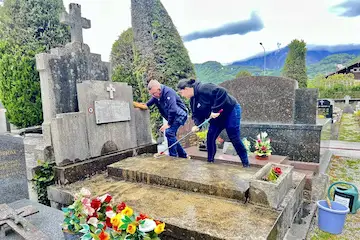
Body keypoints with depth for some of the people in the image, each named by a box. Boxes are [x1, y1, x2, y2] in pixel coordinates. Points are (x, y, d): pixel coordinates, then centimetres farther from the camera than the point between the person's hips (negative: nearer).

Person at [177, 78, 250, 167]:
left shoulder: (203, 88, -27)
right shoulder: (193, 100, 3)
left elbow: (221, 92, -37)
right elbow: (197, 114, 4)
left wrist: (215, 110, -35)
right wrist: (197, 124, -16)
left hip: (231, 111, -9)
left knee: (234, 138, -6)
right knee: (210, 137, 3)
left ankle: (246, 163, 9)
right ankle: (210, 160, 18)